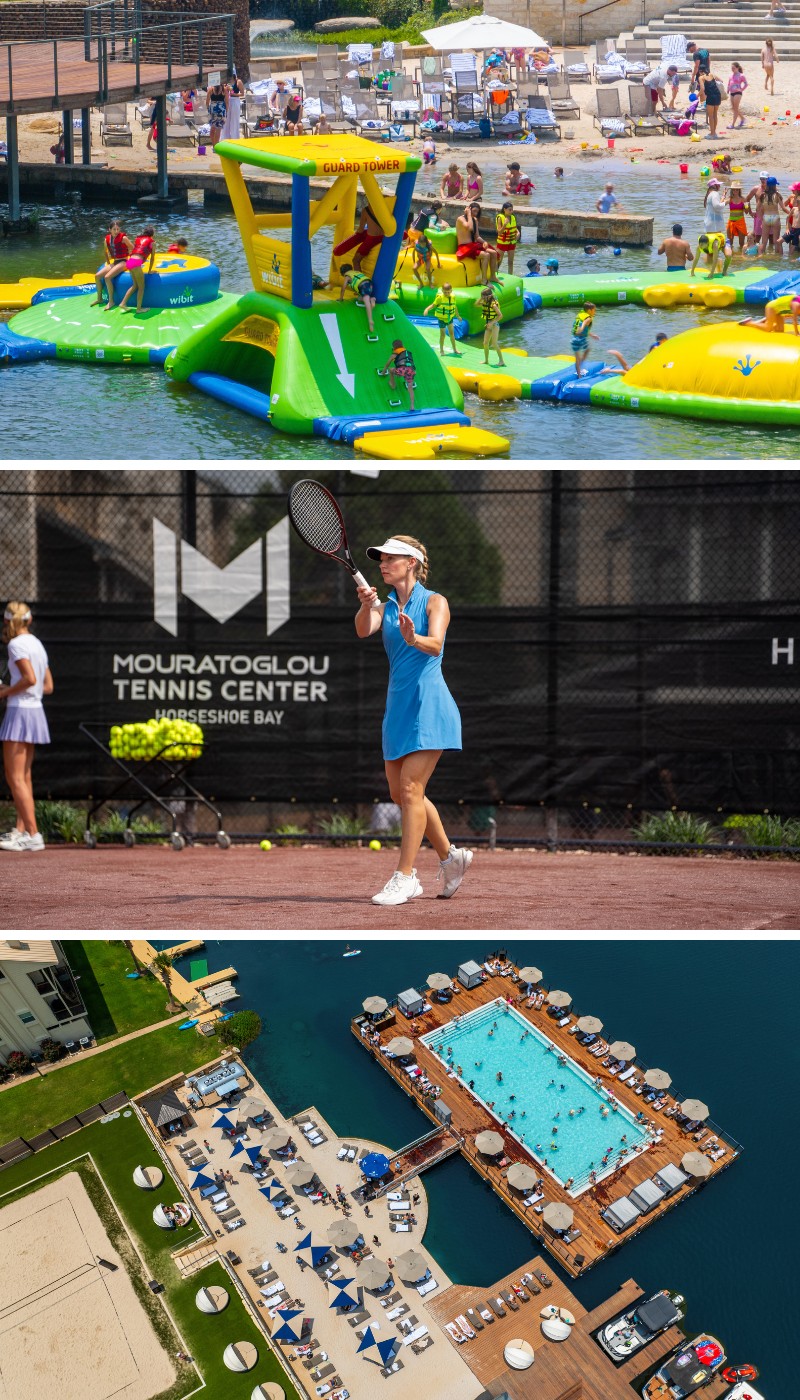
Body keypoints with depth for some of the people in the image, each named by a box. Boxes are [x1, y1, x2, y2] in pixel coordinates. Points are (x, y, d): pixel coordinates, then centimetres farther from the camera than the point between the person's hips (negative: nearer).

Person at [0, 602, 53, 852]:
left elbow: (30, 679, -23)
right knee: (24, 776, 14)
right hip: (36, 711, 9)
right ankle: (20, 831, 17)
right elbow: (48, 686, 15)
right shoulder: (37, 644, 15)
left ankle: (33, 835, -11)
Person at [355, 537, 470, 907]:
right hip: (398, 707, 7)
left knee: (410, 787, -12)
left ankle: (404, 877, -9)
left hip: (429, 705, -7)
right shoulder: (385, 607, 12)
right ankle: (450, 857, 27)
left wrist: (413, 638, -42)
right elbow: (364, 630, -10)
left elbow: (435, 645, -21)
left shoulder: (435, 602, -3)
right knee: (400, 793, 10)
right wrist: (365, 606, -31)